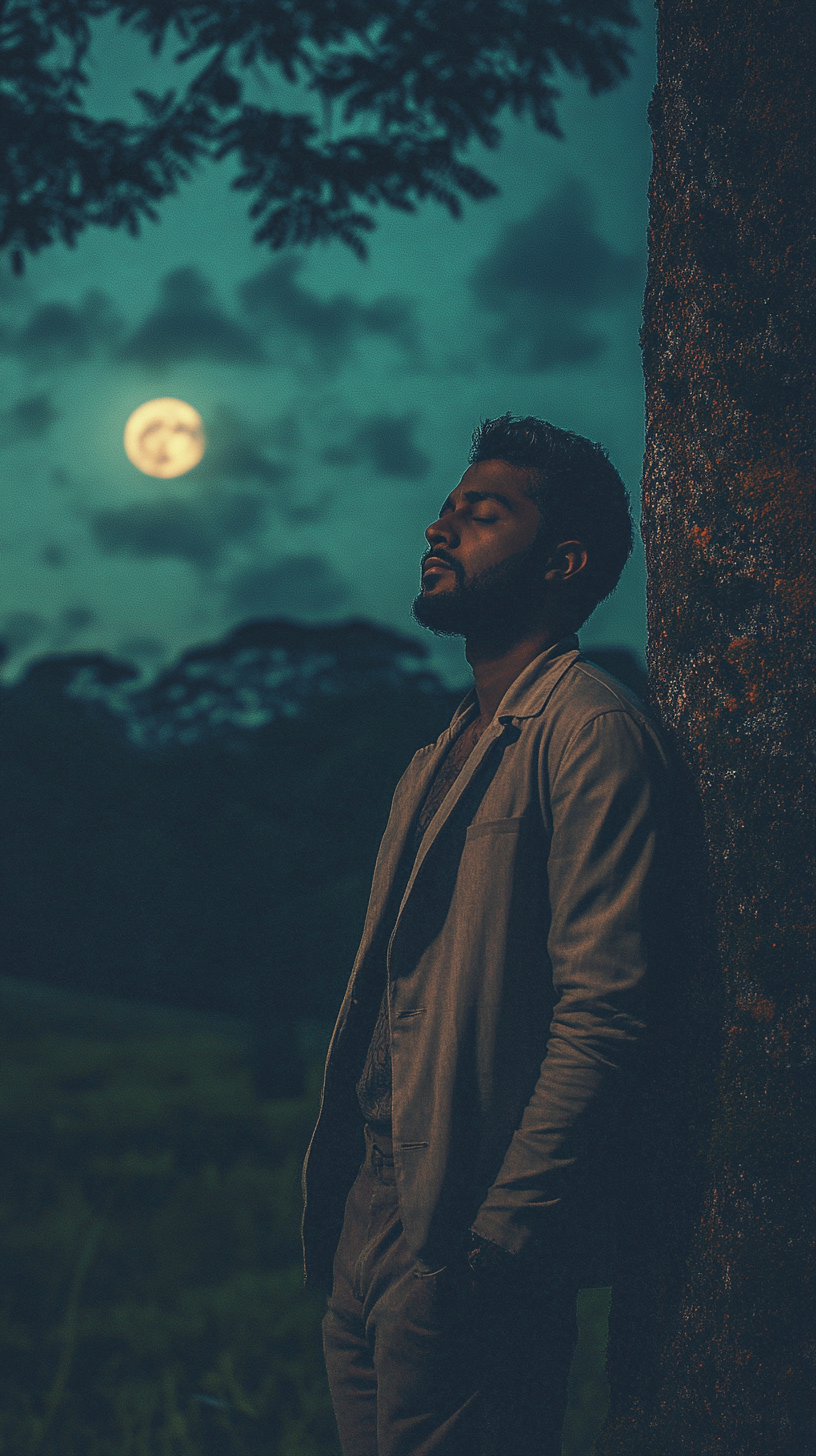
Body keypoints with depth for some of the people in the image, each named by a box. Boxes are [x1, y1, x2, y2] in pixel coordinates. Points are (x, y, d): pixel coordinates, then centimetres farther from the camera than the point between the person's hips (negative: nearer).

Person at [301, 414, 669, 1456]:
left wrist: (501, 1236, -22)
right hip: (372, 1229, 8)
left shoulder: (588, 727, -11)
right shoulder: (440, 757, 18)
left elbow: (602, 1011, -18)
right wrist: (338, 1214, 12)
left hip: (465, 1240, -8)